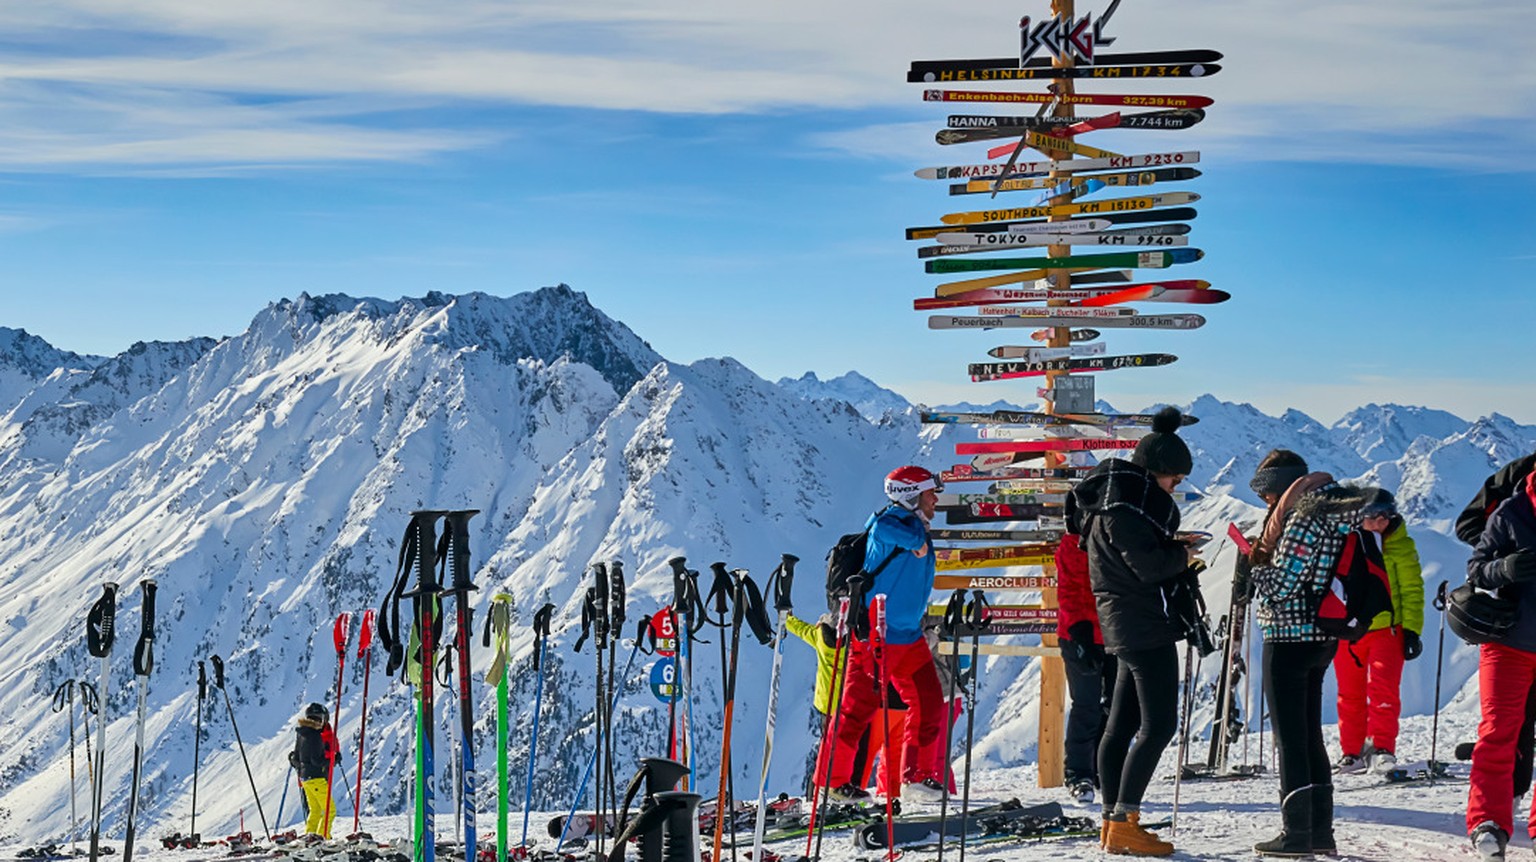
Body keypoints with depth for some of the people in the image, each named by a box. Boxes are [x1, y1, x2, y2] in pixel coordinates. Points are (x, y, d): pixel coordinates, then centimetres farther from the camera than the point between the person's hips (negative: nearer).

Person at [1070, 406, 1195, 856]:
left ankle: (1112, 820, 17)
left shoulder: (1121, 495, 14)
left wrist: (1174, 549, 3)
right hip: (1143, 622, -11)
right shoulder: (1123, 505, -18)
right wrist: (1182, 555, -4)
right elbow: (1151, 565, -22)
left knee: (1122, 723, 12)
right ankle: (1124, 823, -9)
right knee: (1158, 724, -9)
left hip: (1131, 626, 11)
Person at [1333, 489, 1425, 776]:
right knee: (1349, 694, 7)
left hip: (1387, 628, -3)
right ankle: (1352, 752, 15)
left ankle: (1382, 748, -8)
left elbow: (1412, 589, 1)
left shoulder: (1401, 546, 0)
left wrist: (1411, 629, -6)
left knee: (1383, 690, -13)